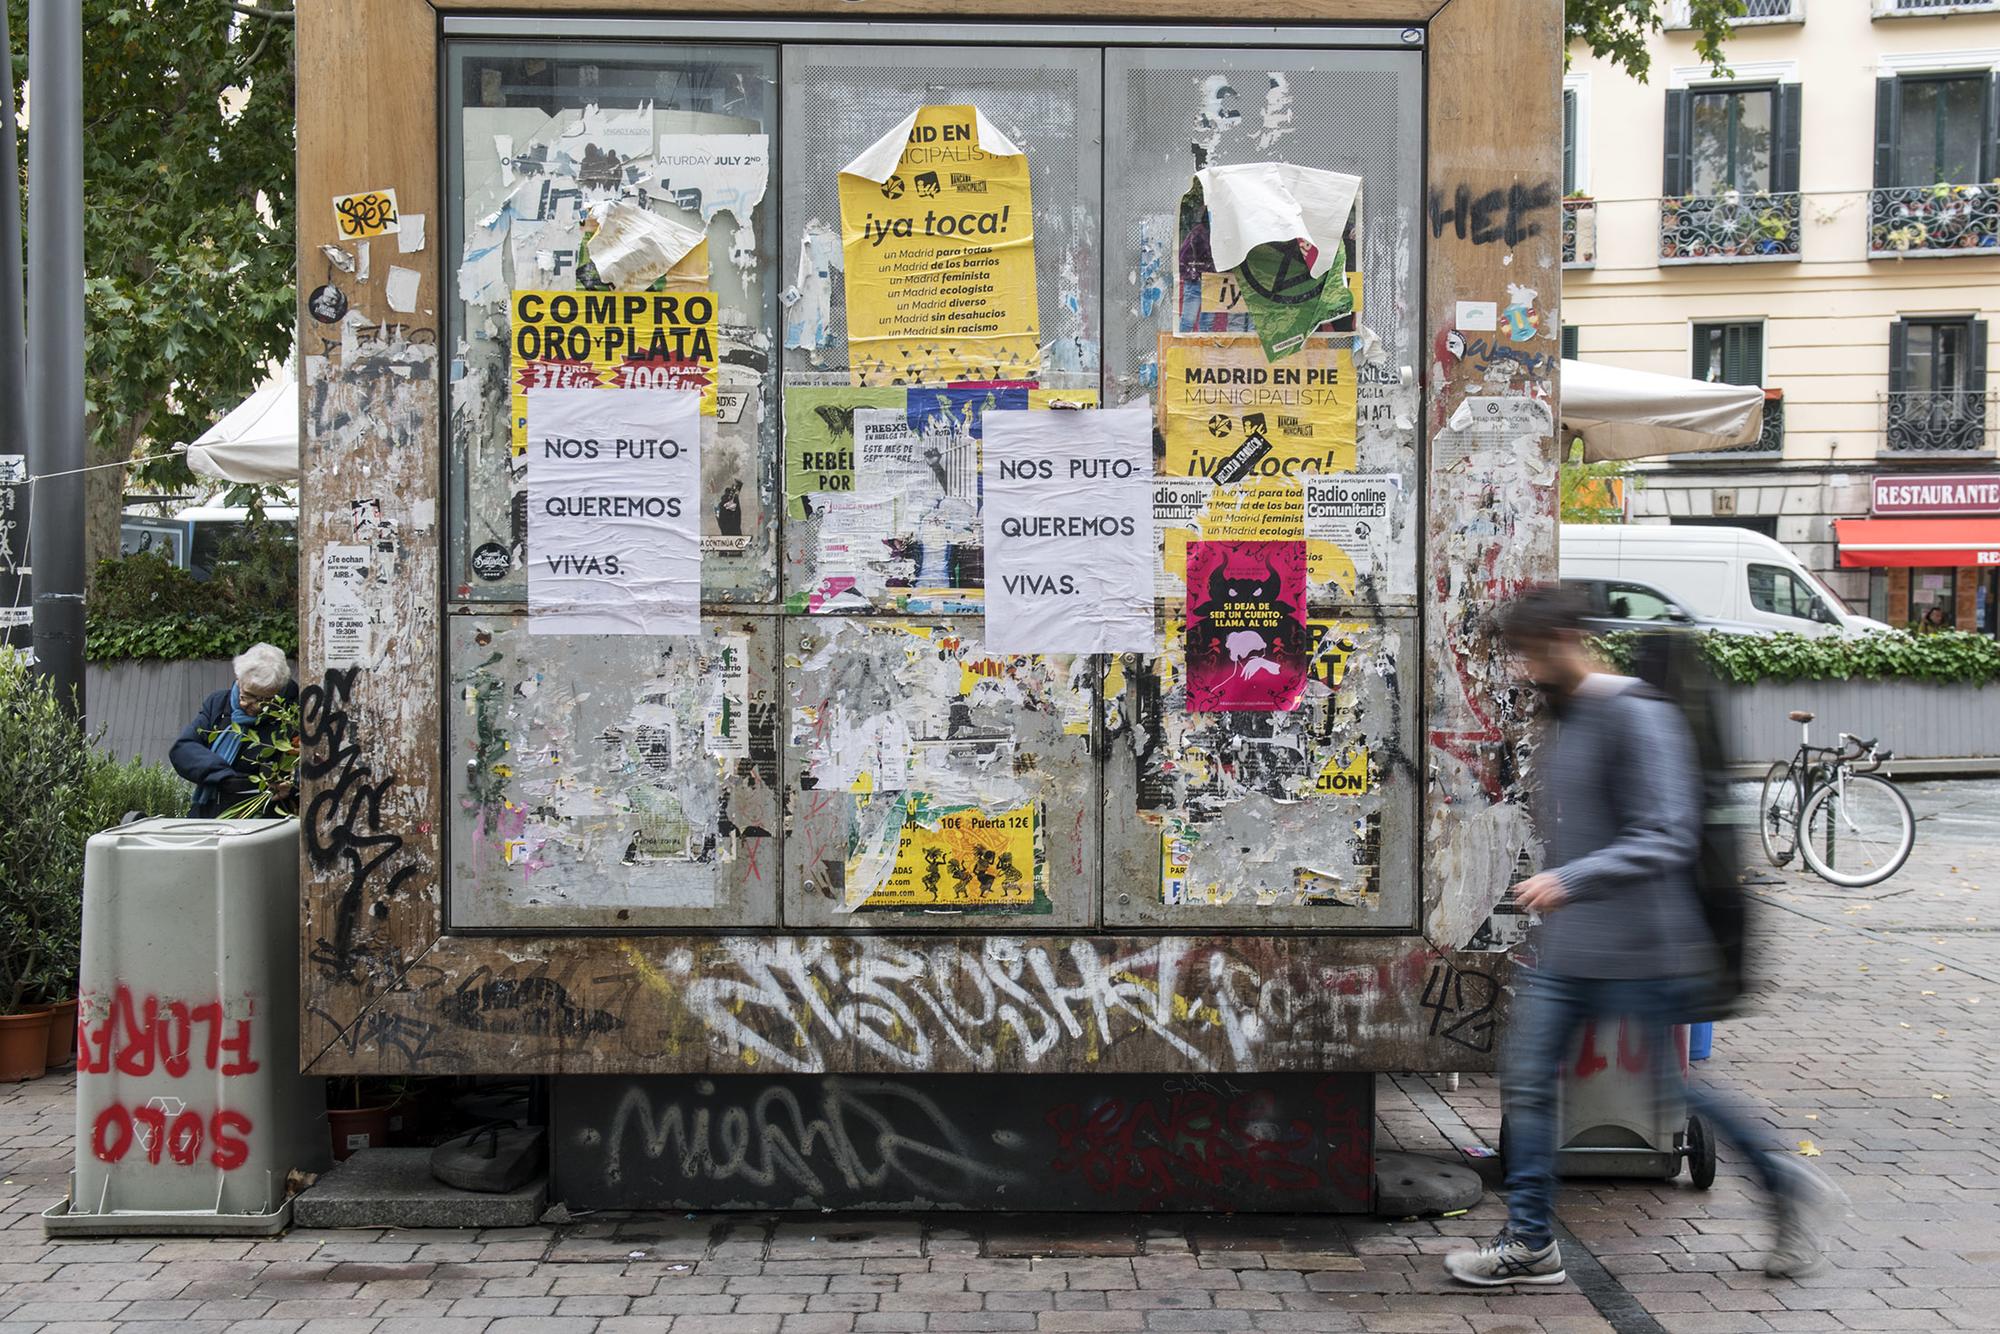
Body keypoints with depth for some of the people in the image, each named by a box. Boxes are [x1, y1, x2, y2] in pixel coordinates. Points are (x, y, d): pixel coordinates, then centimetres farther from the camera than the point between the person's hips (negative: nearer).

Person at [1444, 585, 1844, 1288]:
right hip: (1562, 952, 8)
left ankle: (1787, 1185, 26)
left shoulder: (1636, 715, -15)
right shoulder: (1556, 722, 12)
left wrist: (1569, 880, -29)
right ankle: (1530, 1243, 10)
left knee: (1671, 1091, 4)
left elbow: (1669, 837, -22)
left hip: (1638, 952, -8)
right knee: (1526, 1082, 3)